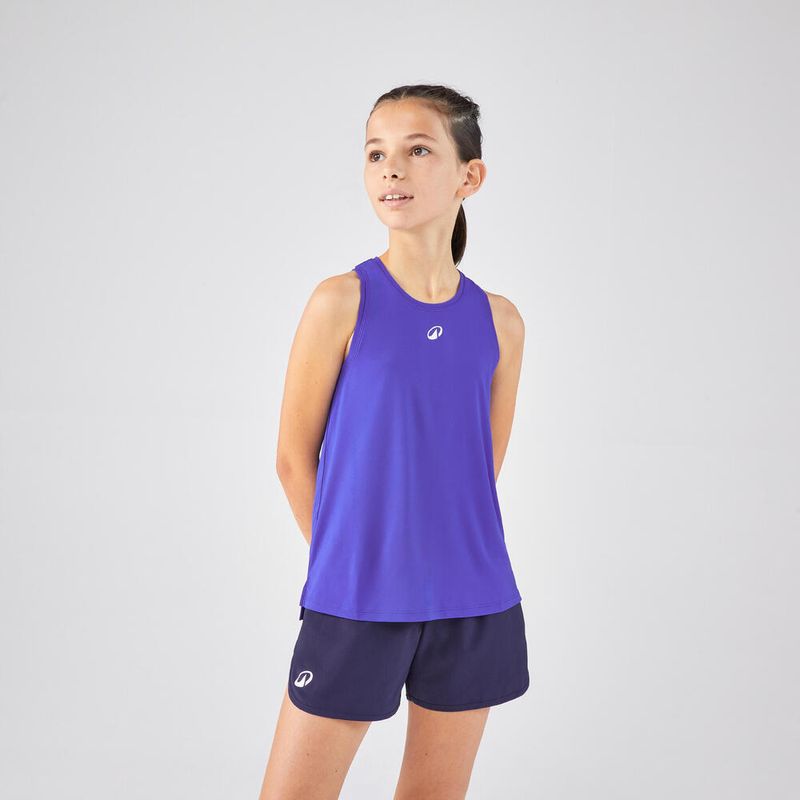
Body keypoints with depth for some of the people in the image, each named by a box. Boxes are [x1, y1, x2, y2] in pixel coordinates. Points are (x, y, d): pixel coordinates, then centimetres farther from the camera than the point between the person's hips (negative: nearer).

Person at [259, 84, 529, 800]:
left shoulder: (500, 322, 2)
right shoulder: (342, 302, -7)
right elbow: (295, 457, -1)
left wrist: (434, 554, 7)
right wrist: (347, 568, 5)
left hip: (472, 605, 3)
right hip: (354, 605, -3)